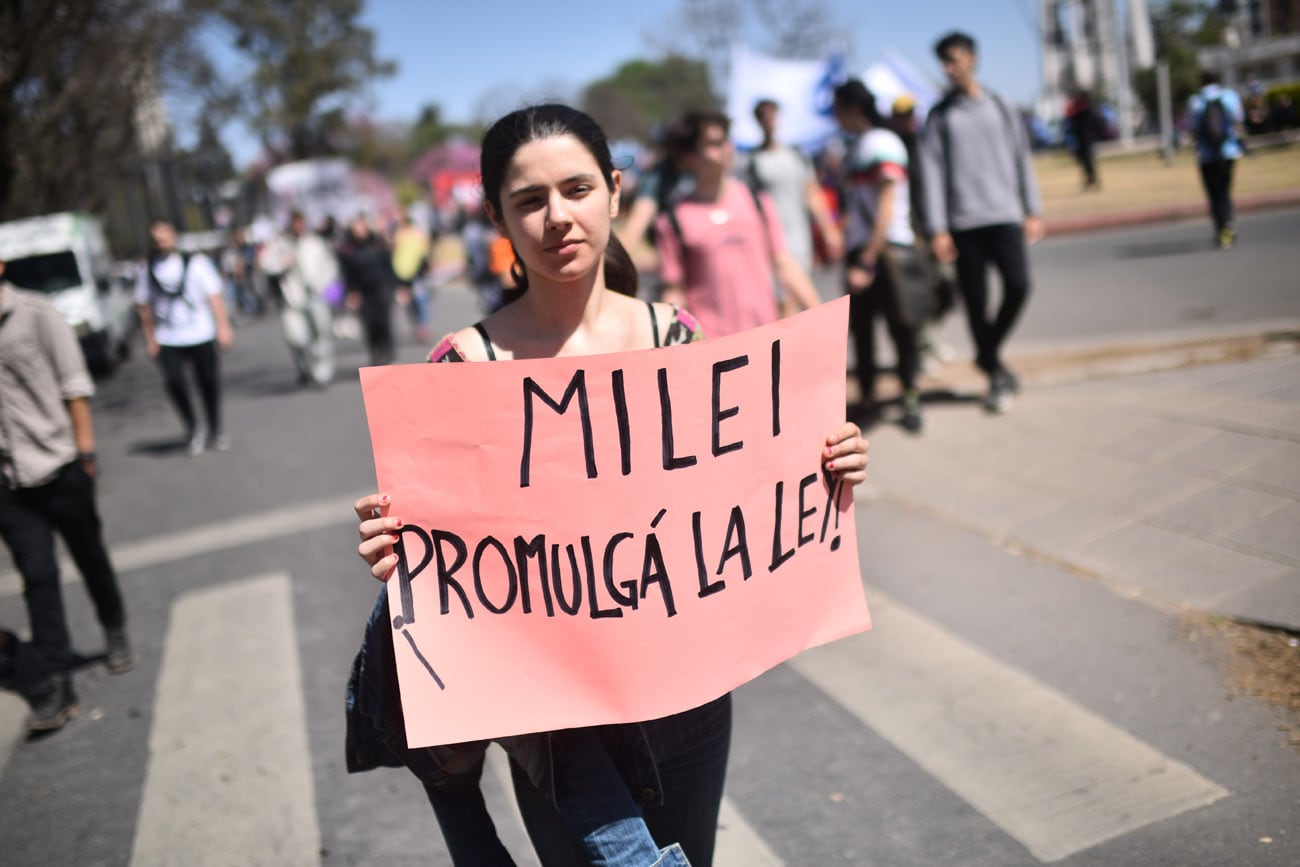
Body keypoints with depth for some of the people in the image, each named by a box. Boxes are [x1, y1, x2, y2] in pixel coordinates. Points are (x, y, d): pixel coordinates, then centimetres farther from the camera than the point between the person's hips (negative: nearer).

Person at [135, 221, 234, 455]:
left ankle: (215, 431, 23)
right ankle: (192, 430, 1)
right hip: (168, 341, 1)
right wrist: (151, 339, 11)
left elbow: (214, 296, -2)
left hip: (201, 336, -1)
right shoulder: (148, 269, 8)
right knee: (173, 381, -17)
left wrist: (223, 327, -9)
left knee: (208, 383, 3)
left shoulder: (196, 262, 1)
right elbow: (144, 306, 13)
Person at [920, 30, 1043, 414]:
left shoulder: (999, 107, 10)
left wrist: (1032, 211, 8)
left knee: (1018, 285, -13)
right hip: (963, 223, -1)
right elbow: (932, 172, 0)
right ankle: (996, 374, 13)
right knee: (976, 302, 0)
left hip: (1005, 216, 1)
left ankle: (989, 351, 11)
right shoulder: (939, 116, 5)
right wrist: (938, 229, -7)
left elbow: (1022, 158, 13)